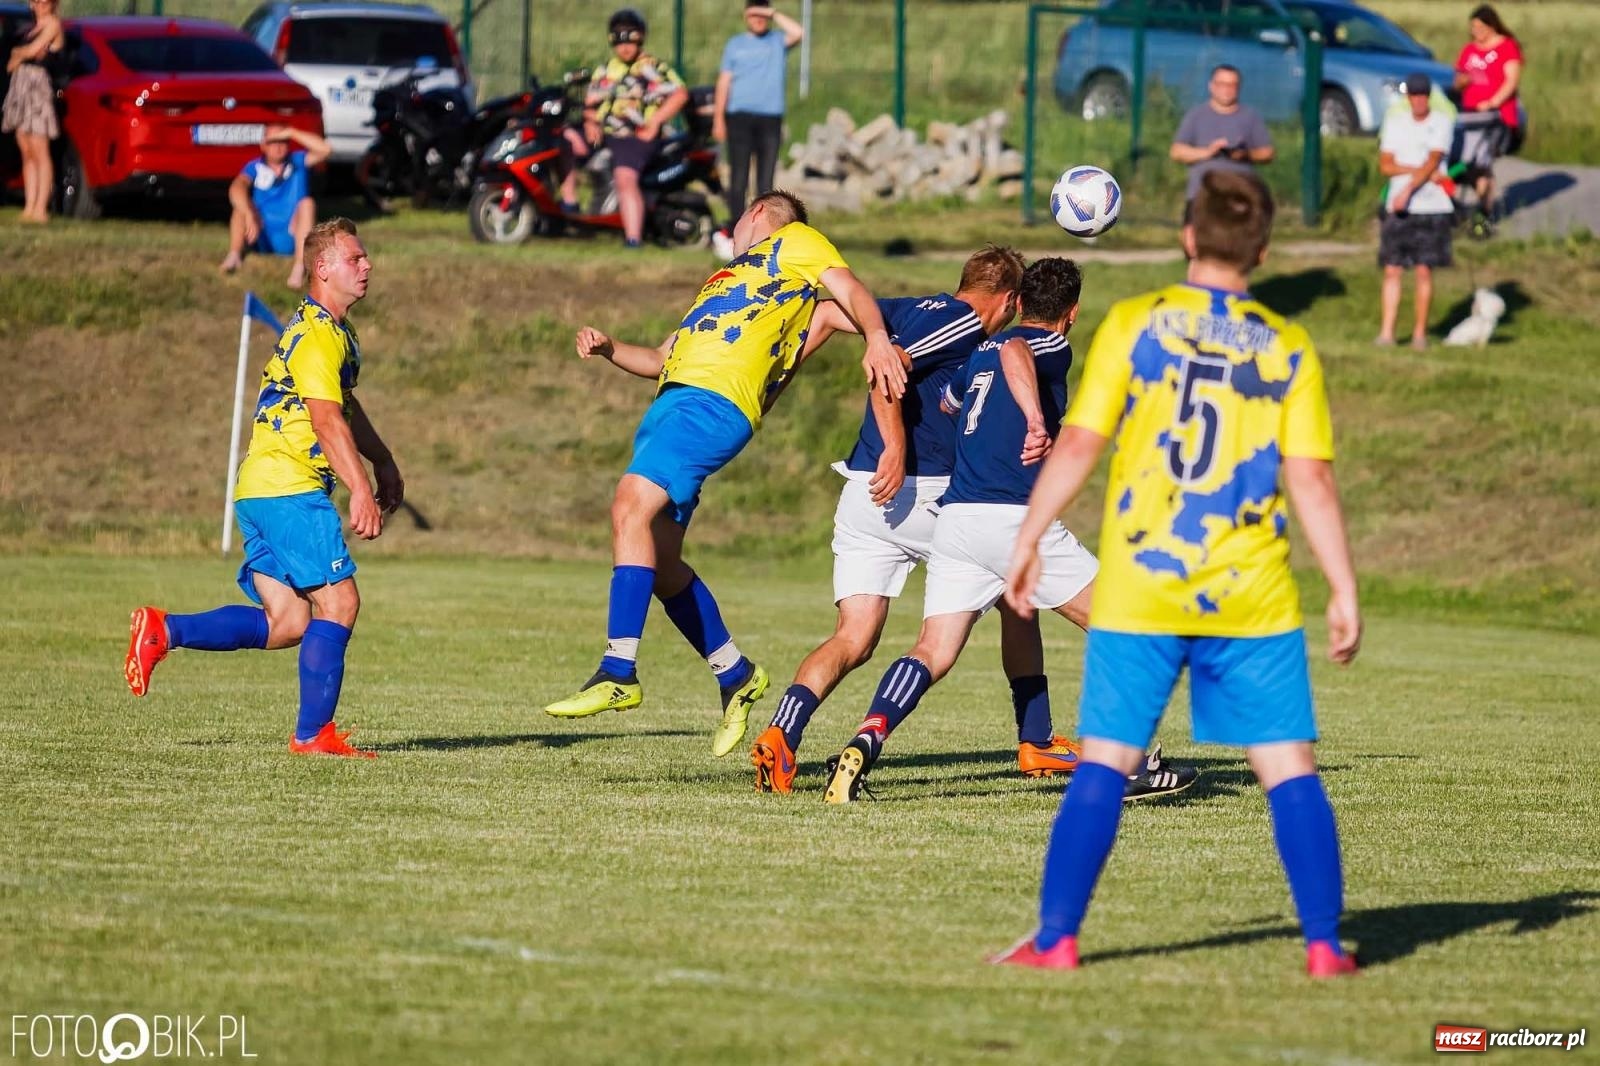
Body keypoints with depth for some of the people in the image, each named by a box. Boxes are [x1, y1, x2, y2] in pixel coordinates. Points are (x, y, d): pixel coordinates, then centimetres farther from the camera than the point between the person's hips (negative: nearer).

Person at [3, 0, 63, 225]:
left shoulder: (53, 24, -5)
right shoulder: (34, 27, 21)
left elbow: (32, 50, -14)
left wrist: (17, 53, 6)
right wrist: (20, 54, -2)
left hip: (38, 86, -9)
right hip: (21, 87, 9)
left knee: (39, 153, -10)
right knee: (27, 153, 6)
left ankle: (40, 208, -13)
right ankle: (29, 206, 5)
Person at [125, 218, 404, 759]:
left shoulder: (329, 330, 22)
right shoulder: (319, 335, -12)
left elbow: (344, 406, 36)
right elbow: (327, 419, -23)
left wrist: (384, 462, 37)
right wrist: (359, 490, -30)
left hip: (260, 490, 10)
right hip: (291, 490, -10)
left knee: (286, 623, 6)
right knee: (337, 602, -7)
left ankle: (164, 631, 1)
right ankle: (313, 734, -5)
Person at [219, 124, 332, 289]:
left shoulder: (298, 162, 4)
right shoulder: (255, 167, 0)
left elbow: (325, 150, -14)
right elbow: (235, 188, -20)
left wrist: (292, 133, -16)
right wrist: (249, 216, -38)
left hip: (291, 240, 0)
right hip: (262, 239, 0)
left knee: (307, 203, -25)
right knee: (242, 202, -17)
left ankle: (299, 267, -41)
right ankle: (234, 256, -35)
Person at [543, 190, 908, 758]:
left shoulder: (797, 241, 16)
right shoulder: (727, 281, 37)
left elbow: (850, 290, -1)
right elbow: (664, 359, 37)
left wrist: (877, 339, -21)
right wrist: (609, 349, 18)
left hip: (717, 402, -9)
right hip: (672, 401, 9)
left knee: (632, 505, -25)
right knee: (659, 562, 3)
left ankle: (618, 674, -30)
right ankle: (736, 675, 17)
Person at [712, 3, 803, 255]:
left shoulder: (777, 42, 11)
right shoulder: (735, 45, 12)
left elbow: (798, 33, -10)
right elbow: (724, 82, 9)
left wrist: (774, 14, -6)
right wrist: (718, 118, 1)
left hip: (771, 118, 0)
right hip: (740, 116, 0)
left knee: (766, 179, 1)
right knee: (738, 177, -5)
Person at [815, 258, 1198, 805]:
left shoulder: (981, 352, 22)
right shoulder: (1051, 347, 2)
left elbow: (943, 404, 38)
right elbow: (1014, 353, -21)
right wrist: (1037, 421, -35)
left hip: (954, 520, 6)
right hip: (1017, 518, -6)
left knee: (932, 653, 2)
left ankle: (863, 744, -21)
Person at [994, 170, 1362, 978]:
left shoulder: (1134, 325, 0)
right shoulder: (1288, 349, 2)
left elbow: (1077, 444, -4)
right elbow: (1312, 479, -2)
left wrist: (1028, 540, 5)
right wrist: (1344, 592, 2)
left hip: (1139, 589, 0)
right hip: (1252, 602, 0)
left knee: (1104, 764, 5)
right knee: (1288, 768, 5)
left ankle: (1057, 936, 4)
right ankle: (1324, 943, 2)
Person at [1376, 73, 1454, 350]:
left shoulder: (1441, 122, 1)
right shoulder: (1394, 121, 9)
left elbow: (1433, 161, -11)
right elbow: (1386, 165, 2)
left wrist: (1408, 189, -21)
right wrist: (1421, 170, -10)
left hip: (1432, 206, -2)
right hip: (1397, 206, 2)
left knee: (1424, 270, -3)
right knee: (1392, 270, -3)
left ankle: (1420, 332, 4)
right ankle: (1386, 332, -3)